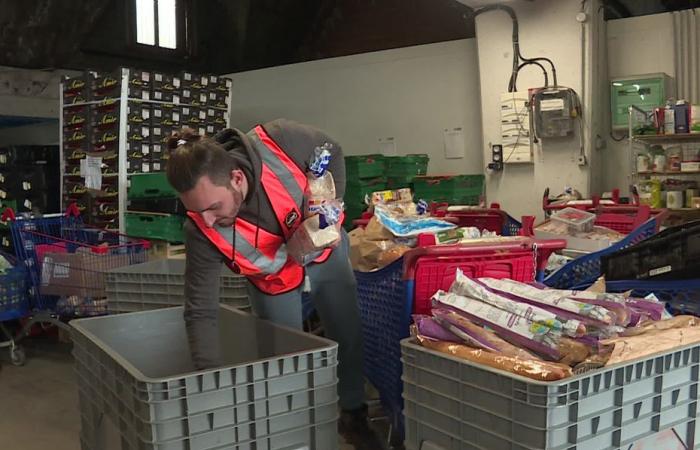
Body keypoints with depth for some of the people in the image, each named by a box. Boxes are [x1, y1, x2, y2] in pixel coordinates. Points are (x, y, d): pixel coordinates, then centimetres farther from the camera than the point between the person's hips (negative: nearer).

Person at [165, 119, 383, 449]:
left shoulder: (279, 141, -37)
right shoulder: (201, 230, -33)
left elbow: (331, 153, -15)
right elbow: (201, 313, -26)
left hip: (326, 254, 2)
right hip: (274, 279, -1)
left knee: (349, 337, 11)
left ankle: (353, 417, 34)